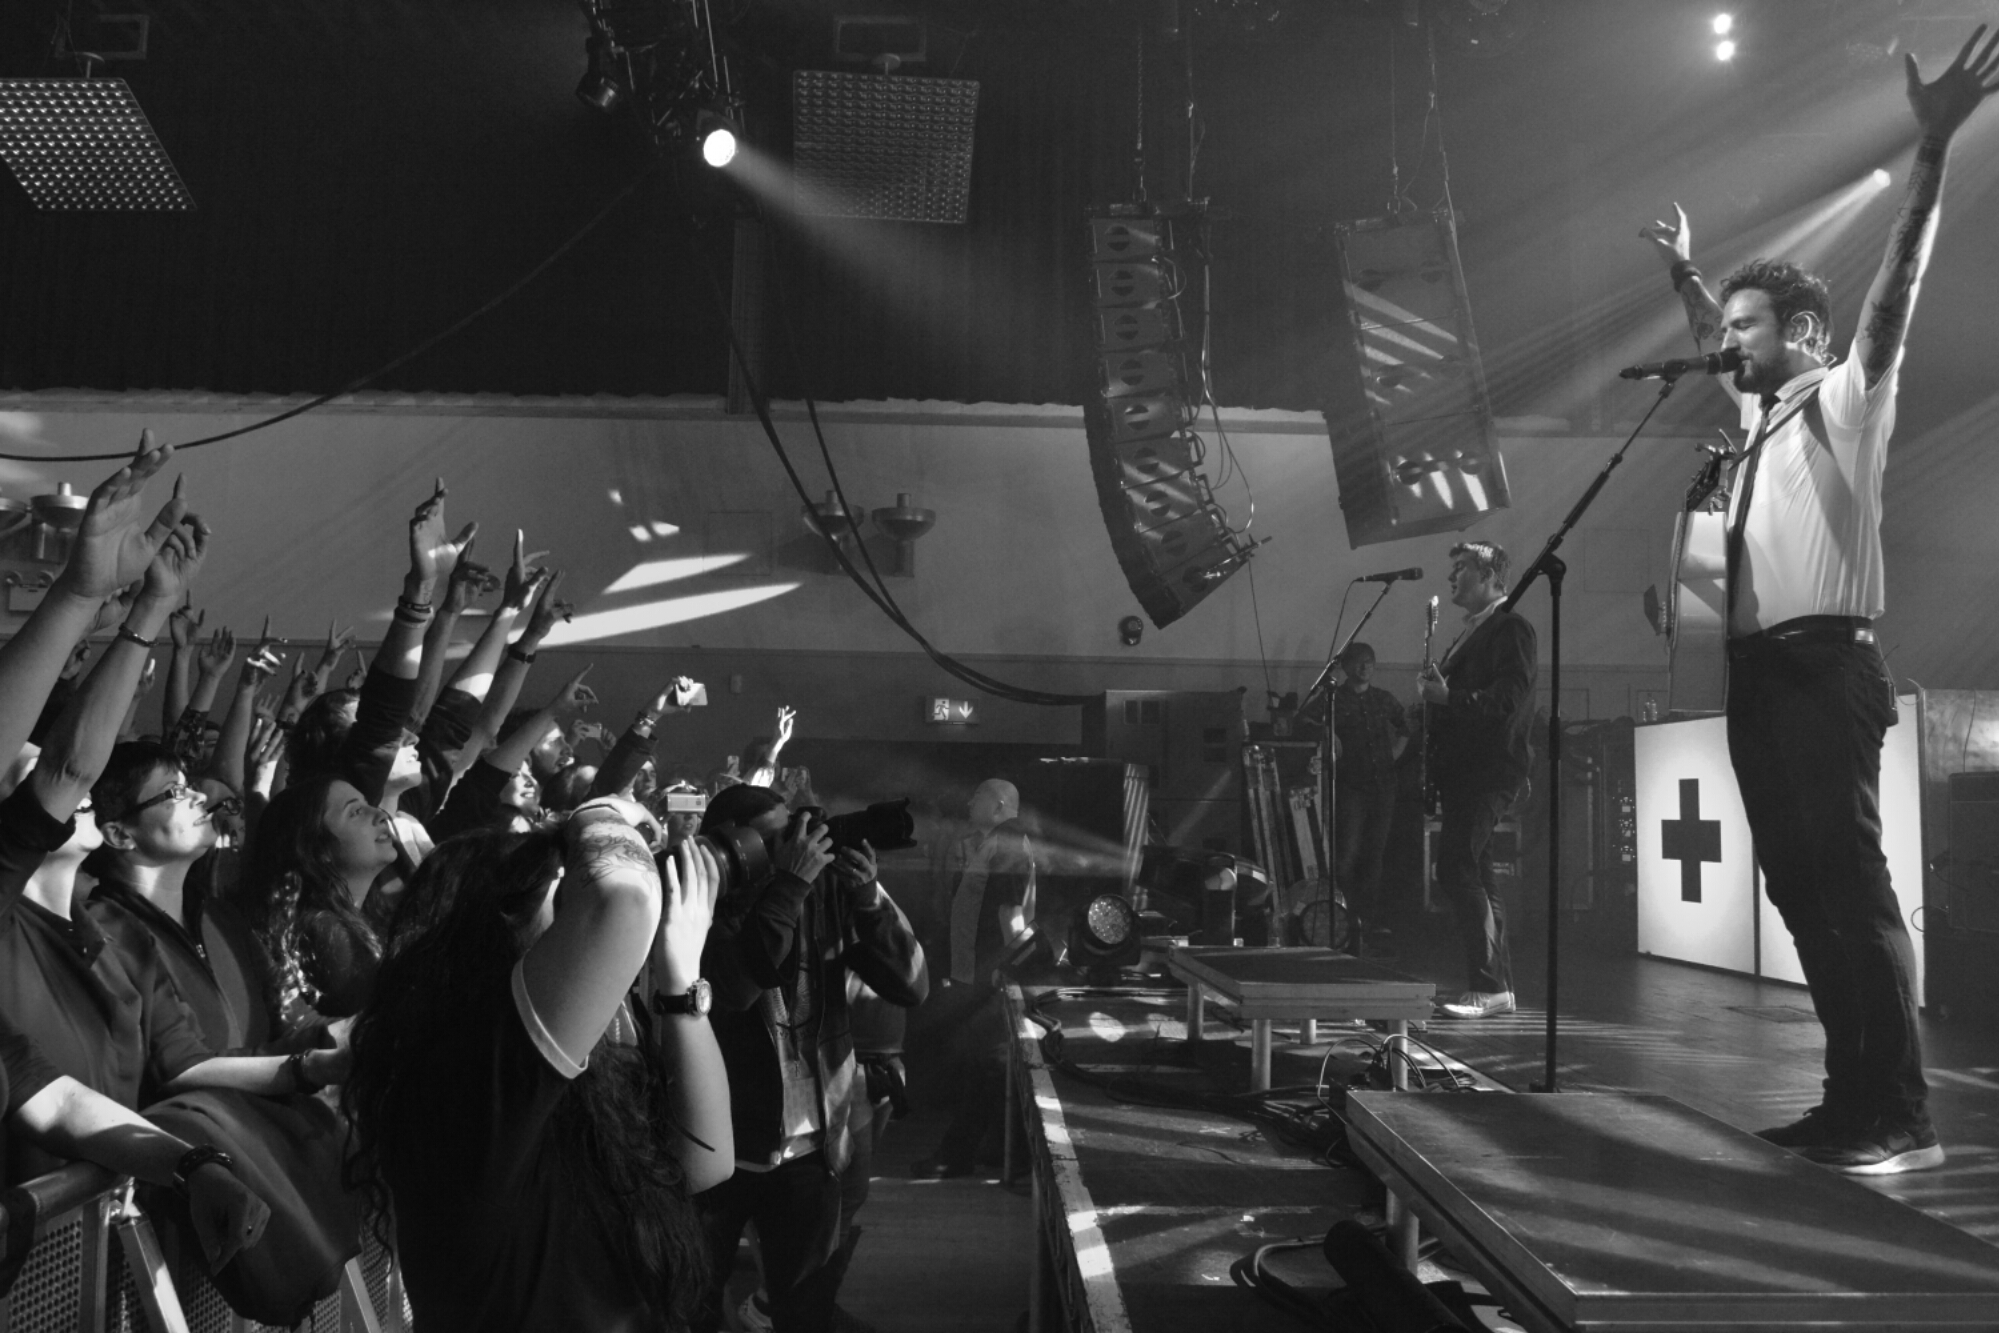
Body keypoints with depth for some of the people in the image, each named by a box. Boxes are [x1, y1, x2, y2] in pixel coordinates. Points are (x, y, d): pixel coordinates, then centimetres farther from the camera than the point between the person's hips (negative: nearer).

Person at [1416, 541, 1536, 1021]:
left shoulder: (1510, 628, -7)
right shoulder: (1470, 633, 22)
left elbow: (1509, 701, -19)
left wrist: (1447, 696, -22)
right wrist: (1432, 690, 5)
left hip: (1489, 773, -10)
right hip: (1462, 773, 10)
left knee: (1457, 870, -16)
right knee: (1476, 878, 11)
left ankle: (1488, 987, -12)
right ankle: (1498, 987, 17)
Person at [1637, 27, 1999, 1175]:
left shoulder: (1845, 401, 0)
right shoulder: (1763, 415, 20)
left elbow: (1896, 291, -13)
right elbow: (1723, 340, 39)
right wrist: (1687, 273, 46)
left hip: (1824, 669, -8)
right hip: (1761, 674, 8)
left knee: (1852, 884, -11)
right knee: (1801, 887, 7)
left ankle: (1905, 1118, -7)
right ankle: (1853, 1099, 12)